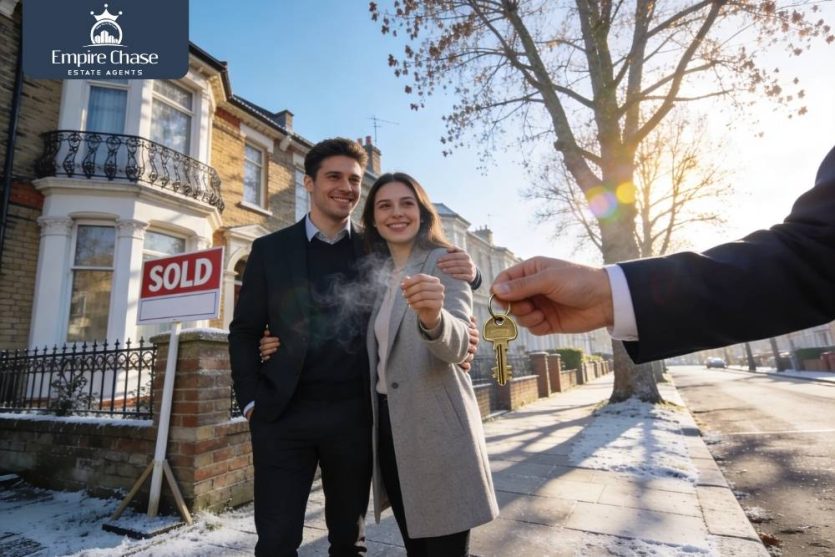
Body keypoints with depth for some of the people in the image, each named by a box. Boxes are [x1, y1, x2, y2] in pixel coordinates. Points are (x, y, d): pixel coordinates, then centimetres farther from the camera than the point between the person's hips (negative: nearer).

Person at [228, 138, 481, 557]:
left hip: (353, 415, 1)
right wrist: (251, 400, -2)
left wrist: (463, 270, -14)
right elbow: (244, 330, 6)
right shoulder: (270, 249, 4)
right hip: (284, 414, 0)